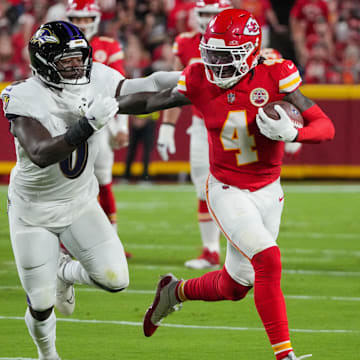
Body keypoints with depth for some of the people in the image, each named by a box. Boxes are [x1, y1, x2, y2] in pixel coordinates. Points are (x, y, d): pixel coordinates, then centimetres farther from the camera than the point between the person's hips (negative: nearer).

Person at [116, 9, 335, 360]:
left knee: (234, 286, 12)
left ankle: (175, 291, 42)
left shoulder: (274, 77, -15)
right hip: (227, 190, -2)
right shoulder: (200, 82, -12)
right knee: (267, 260, -23)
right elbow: (151, 100, 5)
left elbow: (325, 126, -16)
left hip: (268, 192, 2)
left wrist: (290, 133, -34)